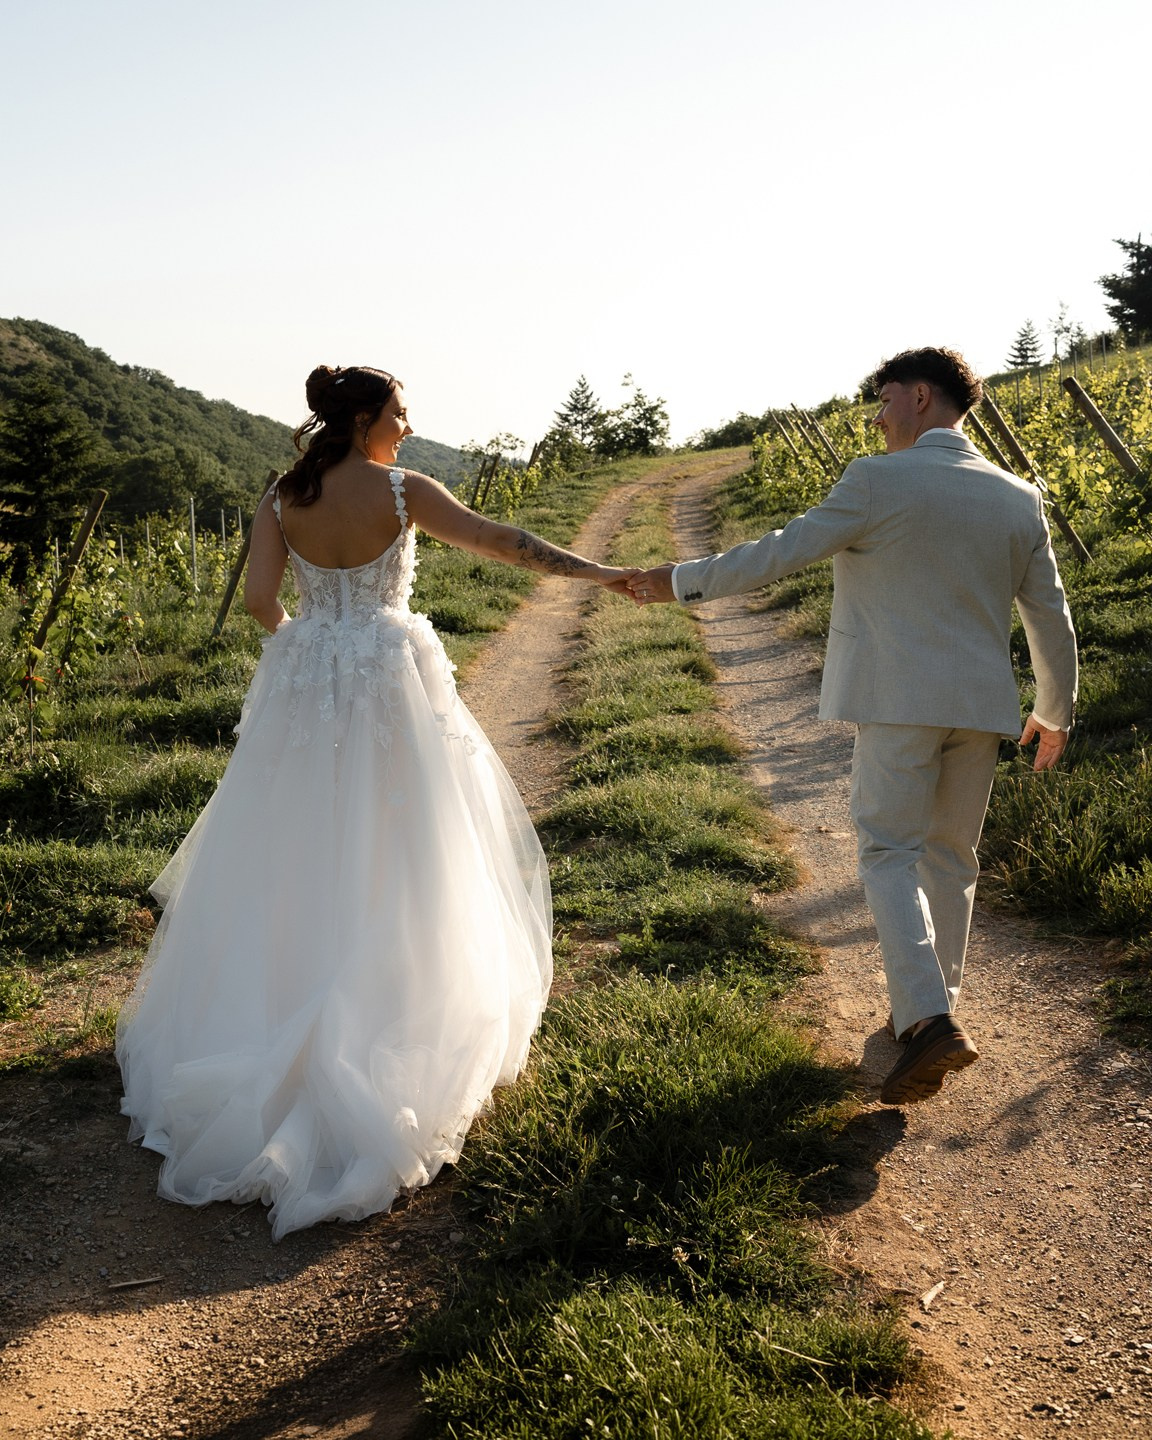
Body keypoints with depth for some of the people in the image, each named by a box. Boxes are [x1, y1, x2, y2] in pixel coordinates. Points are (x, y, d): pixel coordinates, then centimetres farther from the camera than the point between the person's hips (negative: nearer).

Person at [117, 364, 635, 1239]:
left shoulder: (281, 501, 0)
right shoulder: (403, 491, -9)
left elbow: (260, 599, -4)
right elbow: (500, 542, -10)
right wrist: (598, 573, -4)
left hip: (304, 689, 3)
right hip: (391, 689, -3)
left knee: (295, 861, 14)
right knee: (392, 864, 7)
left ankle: (262, 1023, 23)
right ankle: (396, 1035, 13)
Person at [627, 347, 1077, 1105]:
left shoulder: (878, 482, -8)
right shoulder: (1019, 499, 7)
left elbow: (781, 553, -8)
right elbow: (1051, 617, 11)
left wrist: (683, 579, 4)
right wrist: (1056, 710, 24)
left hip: (899, 702, -5)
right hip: (980, 704, 5)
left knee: (891, 854, 0)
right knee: (951, 858, 15)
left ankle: (928, 1019, -15)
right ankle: (930, 1008, 25)